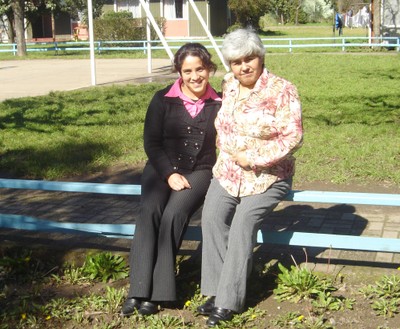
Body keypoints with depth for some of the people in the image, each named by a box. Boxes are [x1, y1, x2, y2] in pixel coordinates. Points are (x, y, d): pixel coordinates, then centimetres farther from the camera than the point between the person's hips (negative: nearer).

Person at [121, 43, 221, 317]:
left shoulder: (219, 104, 2)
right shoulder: (163, 100, 1)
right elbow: (151, 142, 0)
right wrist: (170, 174, -11)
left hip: (199, 171, -1)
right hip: (162, 169, 1)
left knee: (174, 213, -30)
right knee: (150, 211, -29)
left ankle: (156, 292, -23)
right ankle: (138, 290, -28)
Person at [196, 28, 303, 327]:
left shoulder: (282, 91, -11)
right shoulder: (228, 86, 8)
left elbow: (293, 137, -15)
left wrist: (253, 158, -17)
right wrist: (229, 152, 6)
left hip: (268, 175, -5)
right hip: (228, 171, 5)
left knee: (243, 223, -22)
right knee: (212, 215, -20)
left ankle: (228, 301, -15)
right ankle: (217, 290, -14)